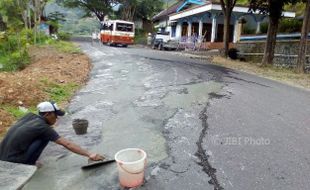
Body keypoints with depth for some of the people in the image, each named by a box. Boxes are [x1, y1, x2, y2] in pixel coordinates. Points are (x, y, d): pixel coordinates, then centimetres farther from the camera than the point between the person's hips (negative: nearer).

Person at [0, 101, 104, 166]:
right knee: (45, 138, -6)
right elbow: (67, 144, -19)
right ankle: (27, 164, 3)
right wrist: (89, 154, -20)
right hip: (12, 162, -7)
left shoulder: (30, 116, 4)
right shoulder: (44, 127, -14)